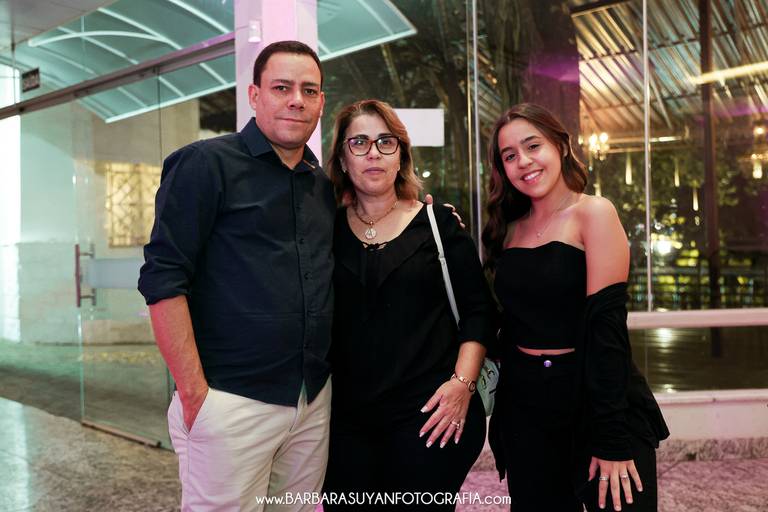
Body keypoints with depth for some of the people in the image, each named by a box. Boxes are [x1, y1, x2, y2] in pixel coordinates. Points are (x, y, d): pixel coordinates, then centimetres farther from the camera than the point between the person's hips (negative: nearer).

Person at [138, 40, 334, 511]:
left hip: (316, 401, 6)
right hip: (233, 402, -6)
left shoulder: (324, 186, 12)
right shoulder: (207, 163, -6)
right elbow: (163, 279, -11)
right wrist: (194, 393, -15)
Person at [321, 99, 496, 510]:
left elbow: (478, 311, 1)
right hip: (346, 417, 2)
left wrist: (462, 383, -9)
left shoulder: (438, 224, 1)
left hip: (431, 413, -2)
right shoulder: (327, 230, 5)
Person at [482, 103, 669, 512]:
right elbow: (512, 320, 8)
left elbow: (606, 323, -16)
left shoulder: (593, 213, -9)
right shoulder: (510, 228, 7)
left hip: (594, 398, -5)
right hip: (524, 406, 5)